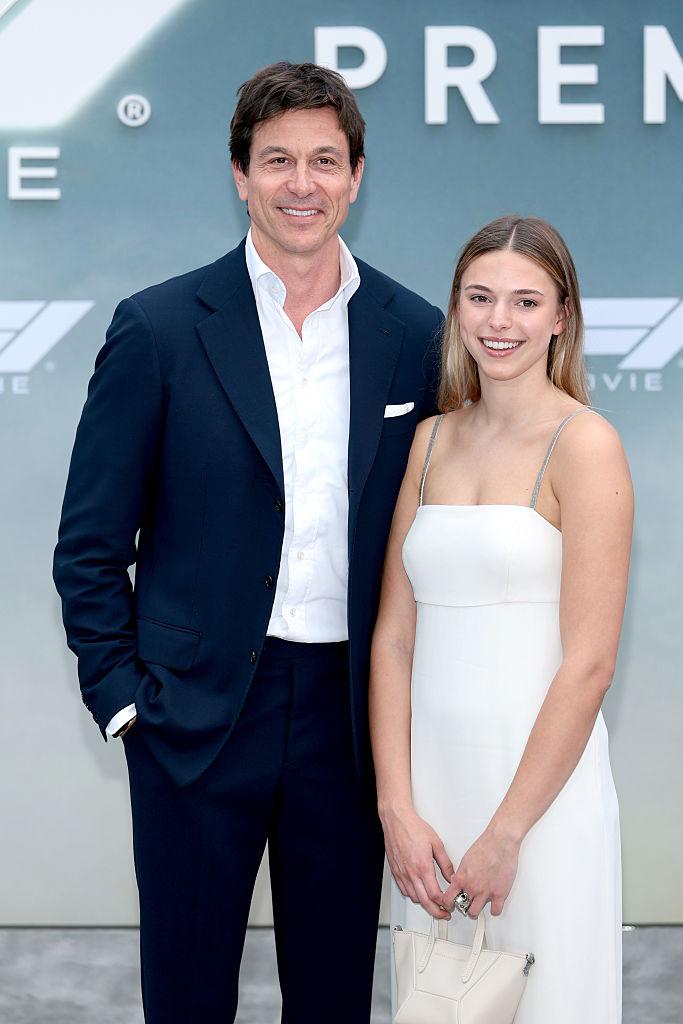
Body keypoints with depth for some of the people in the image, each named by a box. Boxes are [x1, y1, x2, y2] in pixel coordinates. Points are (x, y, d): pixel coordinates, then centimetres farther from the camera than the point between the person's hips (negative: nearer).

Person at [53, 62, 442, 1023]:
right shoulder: (158, 328, -4)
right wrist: (121, 694, -5)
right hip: (198, 716, -2)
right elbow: (89, 543, 0)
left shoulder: (416, 336, 3)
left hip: (352, 719, 2)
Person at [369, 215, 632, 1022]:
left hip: (540, 779, -5)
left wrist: (505, 834, -12)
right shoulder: (432, 441, 8)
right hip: (430, 778, 5)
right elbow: (394, 636, 5)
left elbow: (588, 663, -12)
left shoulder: (584, 444, -8)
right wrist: (398, 810, -5)